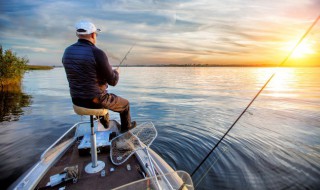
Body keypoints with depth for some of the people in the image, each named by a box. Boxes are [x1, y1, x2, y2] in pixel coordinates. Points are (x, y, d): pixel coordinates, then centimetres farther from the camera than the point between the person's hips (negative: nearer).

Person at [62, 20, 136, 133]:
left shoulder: (67, 52, 0)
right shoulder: (97, 53, -21)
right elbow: (113, 82, -16)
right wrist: (116, 73, 8)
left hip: (77, 100, 7)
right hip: (95, 100, -7)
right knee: (125, 104, 21)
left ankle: (105, 123, 55)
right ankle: (126, 126, 44)